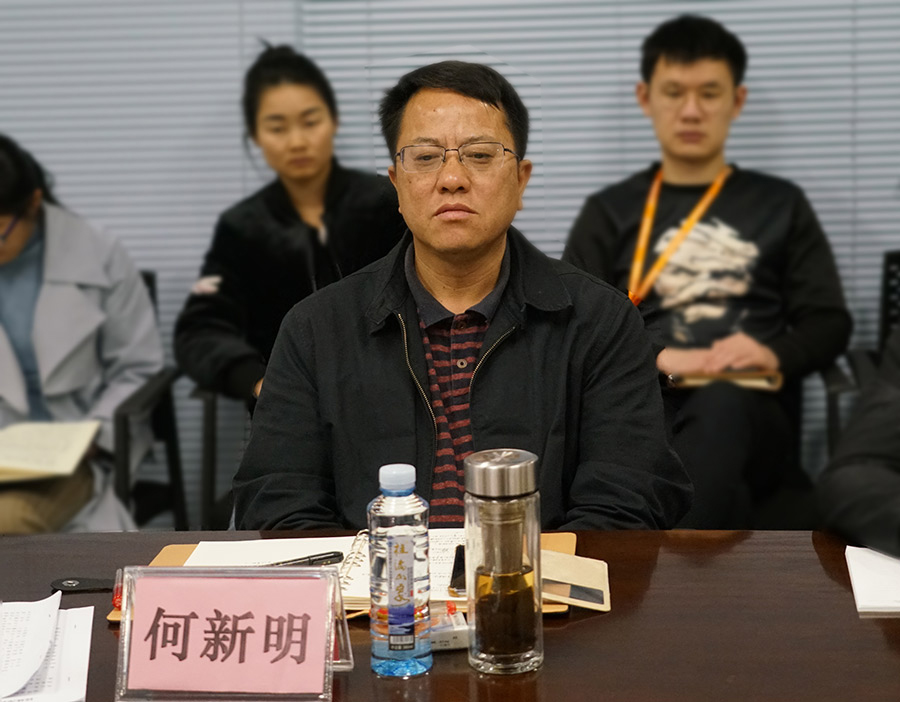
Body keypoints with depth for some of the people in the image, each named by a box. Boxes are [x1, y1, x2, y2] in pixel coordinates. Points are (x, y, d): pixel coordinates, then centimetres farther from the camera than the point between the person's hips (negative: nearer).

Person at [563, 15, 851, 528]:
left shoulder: (780, 204, 21)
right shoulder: (610, 212, 21)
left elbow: (829, 324, 15)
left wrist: (775, 355, -9)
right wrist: (653, 358, -11)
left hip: (750, 411, 0)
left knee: (721, 407, -41)